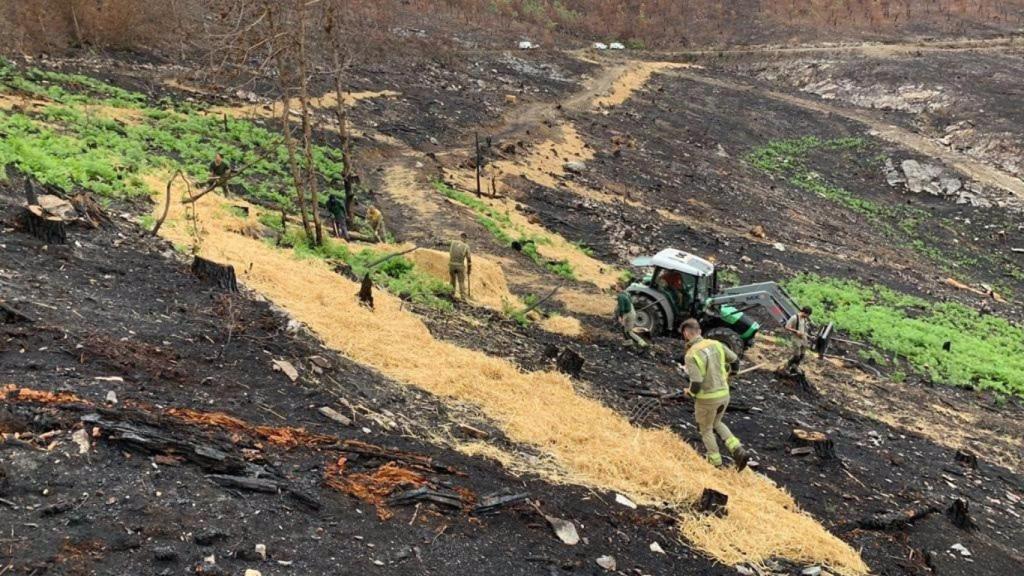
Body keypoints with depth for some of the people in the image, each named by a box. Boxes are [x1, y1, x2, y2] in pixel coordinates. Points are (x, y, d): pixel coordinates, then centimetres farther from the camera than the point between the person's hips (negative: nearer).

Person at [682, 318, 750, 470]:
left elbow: (696, 384, -26)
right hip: (724, 394, 6)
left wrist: (689, 392, -3)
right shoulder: (716, 344, -2)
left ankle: (715, 463, 29)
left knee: (706, 429, 19)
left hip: (707, 398, -6)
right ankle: (738, 451, 14)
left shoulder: (691, 355, -22)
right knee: (716, 423, 29)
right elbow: (735, 360, 8)